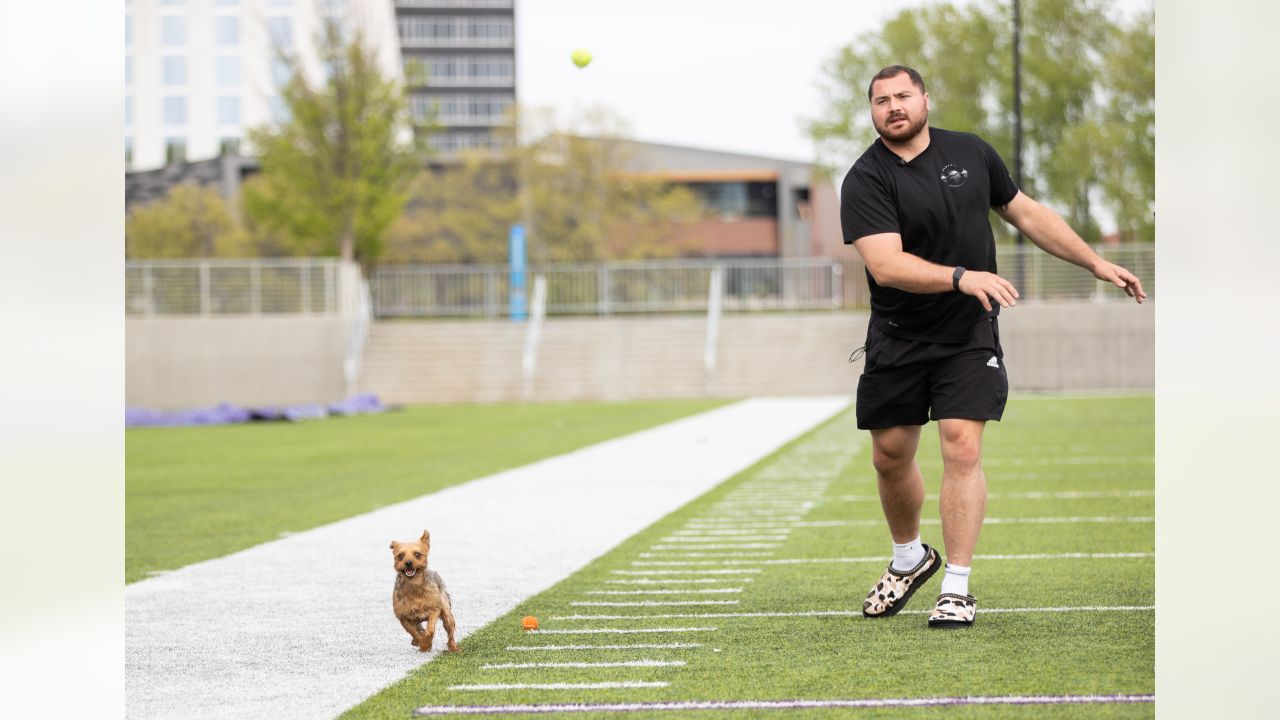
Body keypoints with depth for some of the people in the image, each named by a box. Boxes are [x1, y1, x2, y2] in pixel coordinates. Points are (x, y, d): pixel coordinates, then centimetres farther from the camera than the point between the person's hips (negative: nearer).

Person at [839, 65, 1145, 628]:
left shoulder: (972, 153, 4)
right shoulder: (866, 180, -10)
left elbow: (1026, 213, 16)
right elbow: (885, 264, -23)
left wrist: (1096, 263, 15)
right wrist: (961, 276, -35)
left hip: (969, 334, 0)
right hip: (897, 338, 0)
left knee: (962, 448, -12)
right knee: (890, 455, 8)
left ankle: (957, 588, -5)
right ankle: (910, 558, 35)